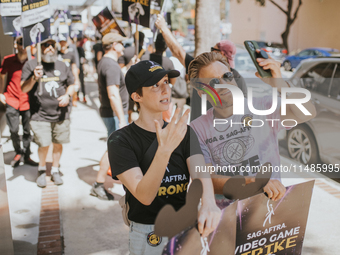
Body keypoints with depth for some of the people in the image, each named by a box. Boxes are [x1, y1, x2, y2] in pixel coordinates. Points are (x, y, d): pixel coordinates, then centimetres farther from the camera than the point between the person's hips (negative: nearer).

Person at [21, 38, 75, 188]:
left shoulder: (62, 66, 13)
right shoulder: (30, 65, 3)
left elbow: (71, 85, 18)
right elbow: (23, 89, -2)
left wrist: (67, 95, -3)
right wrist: (34, 78, -21)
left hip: (61, 113, 3)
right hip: (40, 115, -3)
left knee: (58, 143, 8)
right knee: (44, 145, -7)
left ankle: (55, 171, 28)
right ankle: (41, 170, 22)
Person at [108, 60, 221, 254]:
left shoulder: (183, 132, 2)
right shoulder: (120, 141, -13)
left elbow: (200, 172, -16)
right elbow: (144, 196, -24)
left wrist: (208, 203, -38)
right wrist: (164, 150, -40)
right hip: (148, 235, -4)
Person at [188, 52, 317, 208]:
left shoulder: (261, 108, 2)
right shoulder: (197, 129, 2)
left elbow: (307, 114, -10)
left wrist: (279, 84, -26)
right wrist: (254, 183, -22)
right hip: (225, 213, -2)